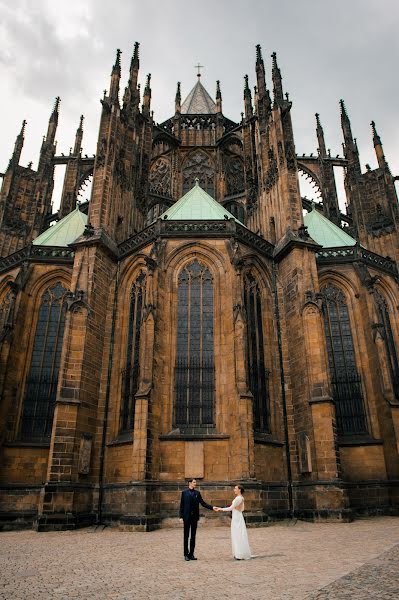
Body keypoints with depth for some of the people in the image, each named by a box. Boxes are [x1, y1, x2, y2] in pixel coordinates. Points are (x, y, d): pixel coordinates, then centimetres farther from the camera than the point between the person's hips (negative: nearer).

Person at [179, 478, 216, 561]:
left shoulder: (197, 493, 7)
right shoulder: (184, 492, -1)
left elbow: (203, 503, 4)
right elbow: (182, 505, -2)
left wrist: (212, 507, -8)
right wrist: (181, 516, -7)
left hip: (194, 517, 3)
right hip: (187, 517, -3)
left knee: (193, 536, 8)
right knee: (186, 536, 3)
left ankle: (191, 554, 16)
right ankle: (186, 554, 11)